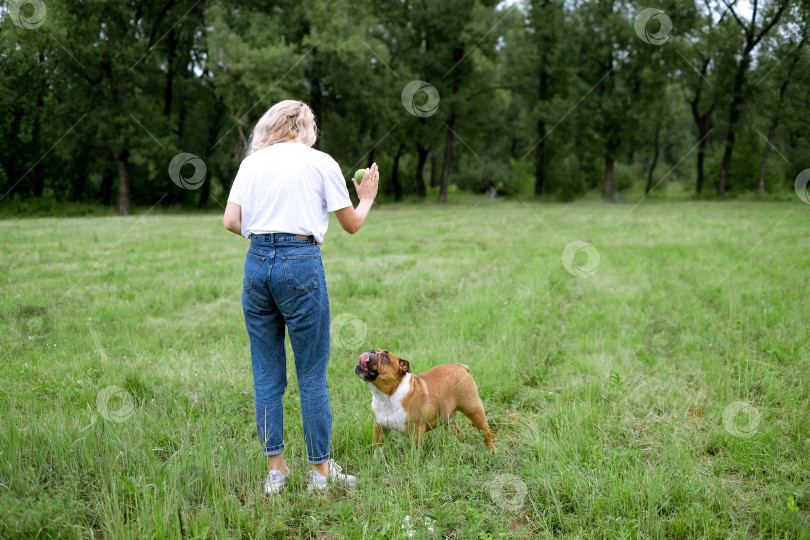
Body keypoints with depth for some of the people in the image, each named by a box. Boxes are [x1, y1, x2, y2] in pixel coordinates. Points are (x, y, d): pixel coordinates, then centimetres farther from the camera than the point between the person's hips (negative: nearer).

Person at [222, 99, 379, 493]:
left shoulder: (252, 162, 13)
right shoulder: (320, 163, 4)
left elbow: (231, 221, 5)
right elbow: (352, 225, 8)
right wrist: (367, 198, 27)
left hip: (257, 262, 4)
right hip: (300, 264, -4)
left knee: (266, 375, 10)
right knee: (312, 375, 4)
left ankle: (275, 469, 15)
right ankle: (321, 471, 11)